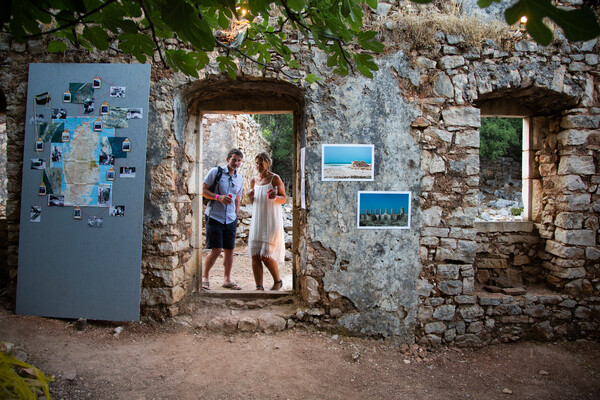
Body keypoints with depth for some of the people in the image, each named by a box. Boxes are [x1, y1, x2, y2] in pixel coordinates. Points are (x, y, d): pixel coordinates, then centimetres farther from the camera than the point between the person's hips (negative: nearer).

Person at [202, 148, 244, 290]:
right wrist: (218, 197, -18)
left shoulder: (240, 179, 14)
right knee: (216, 250, -8)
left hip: (230, 219, 5)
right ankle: (204, 277, 11)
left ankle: (227, 279, 19)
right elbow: (203, 190, -4)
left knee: (229, 250, 5)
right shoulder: (215, 172, -1)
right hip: (214, 216, -5)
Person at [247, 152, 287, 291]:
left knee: (266, 256, -8)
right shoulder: (254, 180, 11)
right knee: (255, 255, -1)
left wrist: (275, 197, -22)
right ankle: (259, 286, 9)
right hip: (257, 221, 5)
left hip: (271, 222, -5)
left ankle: (278, 281, 16)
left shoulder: (275, 178, -4)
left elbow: (284, 199, -2)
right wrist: (250, 196, -2)